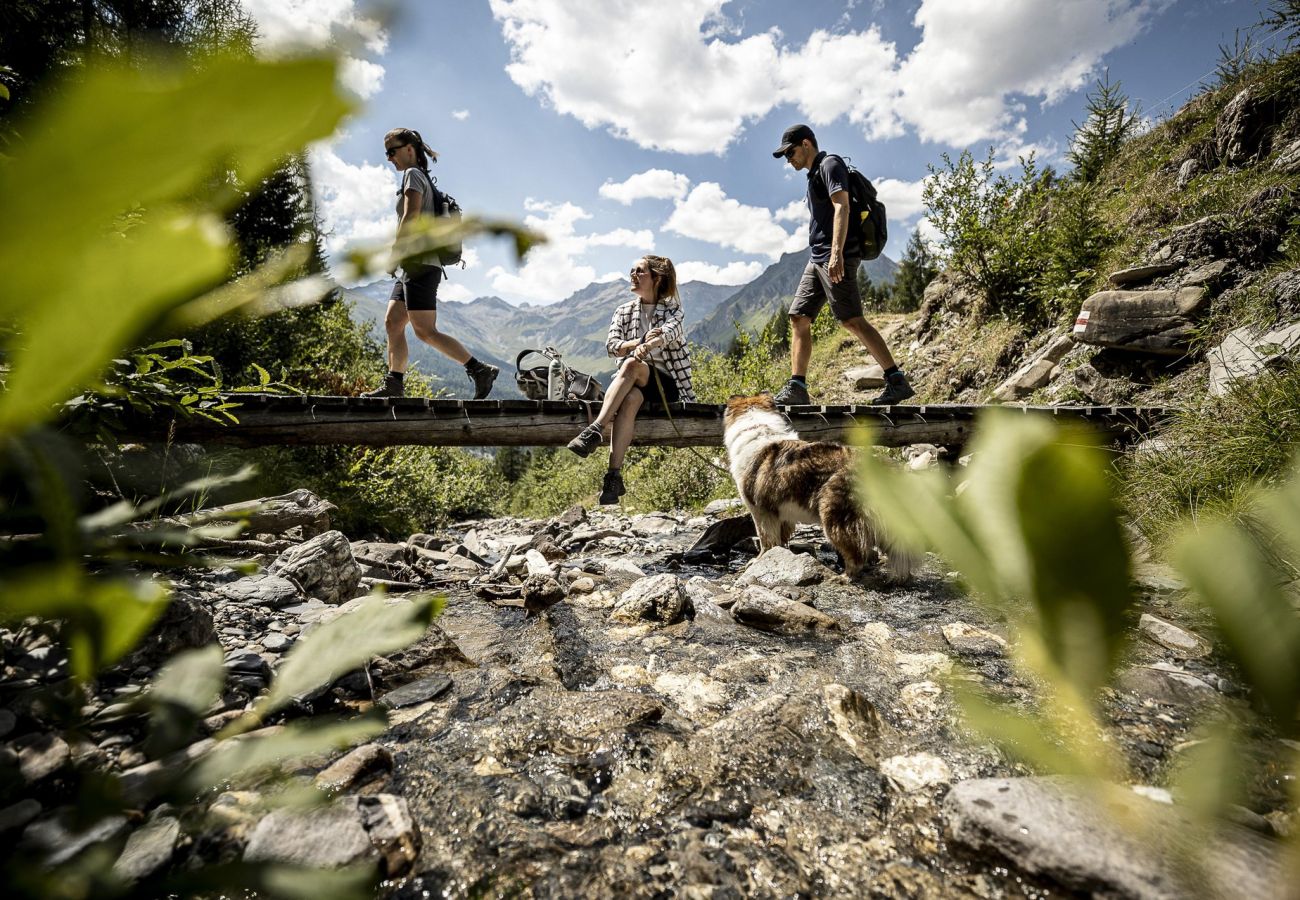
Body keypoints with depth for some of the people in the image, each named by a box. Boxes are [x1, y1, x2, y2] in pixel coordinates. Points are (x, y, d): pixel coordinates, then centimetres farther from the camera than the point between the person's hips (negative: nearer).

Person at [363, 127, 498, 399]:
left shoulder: (413, 174, -2)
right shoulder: (422, 178, 26)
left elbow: (410, 217, -16)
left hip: (420, 264, -10)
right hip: (414, 266, 10)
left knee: (425, 331, -14)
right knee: (392, 323, 5)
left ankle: (480, 370, -14)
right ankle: (394, 384, 3)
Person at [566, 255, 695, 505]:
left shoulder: (672, 310, 10)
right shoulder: (624, 311, 18)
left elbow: (669, 333, -14)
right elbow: (611, 345, 1)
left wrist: (646, 346, -35)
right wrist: (639, 342, -20)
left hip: (666, 383, -2)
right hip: (633, 382, 2)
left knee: (631, 365, -34)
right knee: (630, 398, -35)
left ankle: (595, 431, -44)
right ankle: (614, 477, -45)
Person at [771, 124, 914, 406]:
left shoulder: (829, 164, -2)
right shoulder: (814, 174, 26)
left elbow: (842, 207, -17)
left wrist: (836, 252, -28)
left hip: (835, 258, -10)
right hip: (817, 260, 10)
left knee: (852, 321, -14)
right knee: (798, 319, 2)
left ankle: (897, 381, -10)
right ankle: (796, 387, 0)